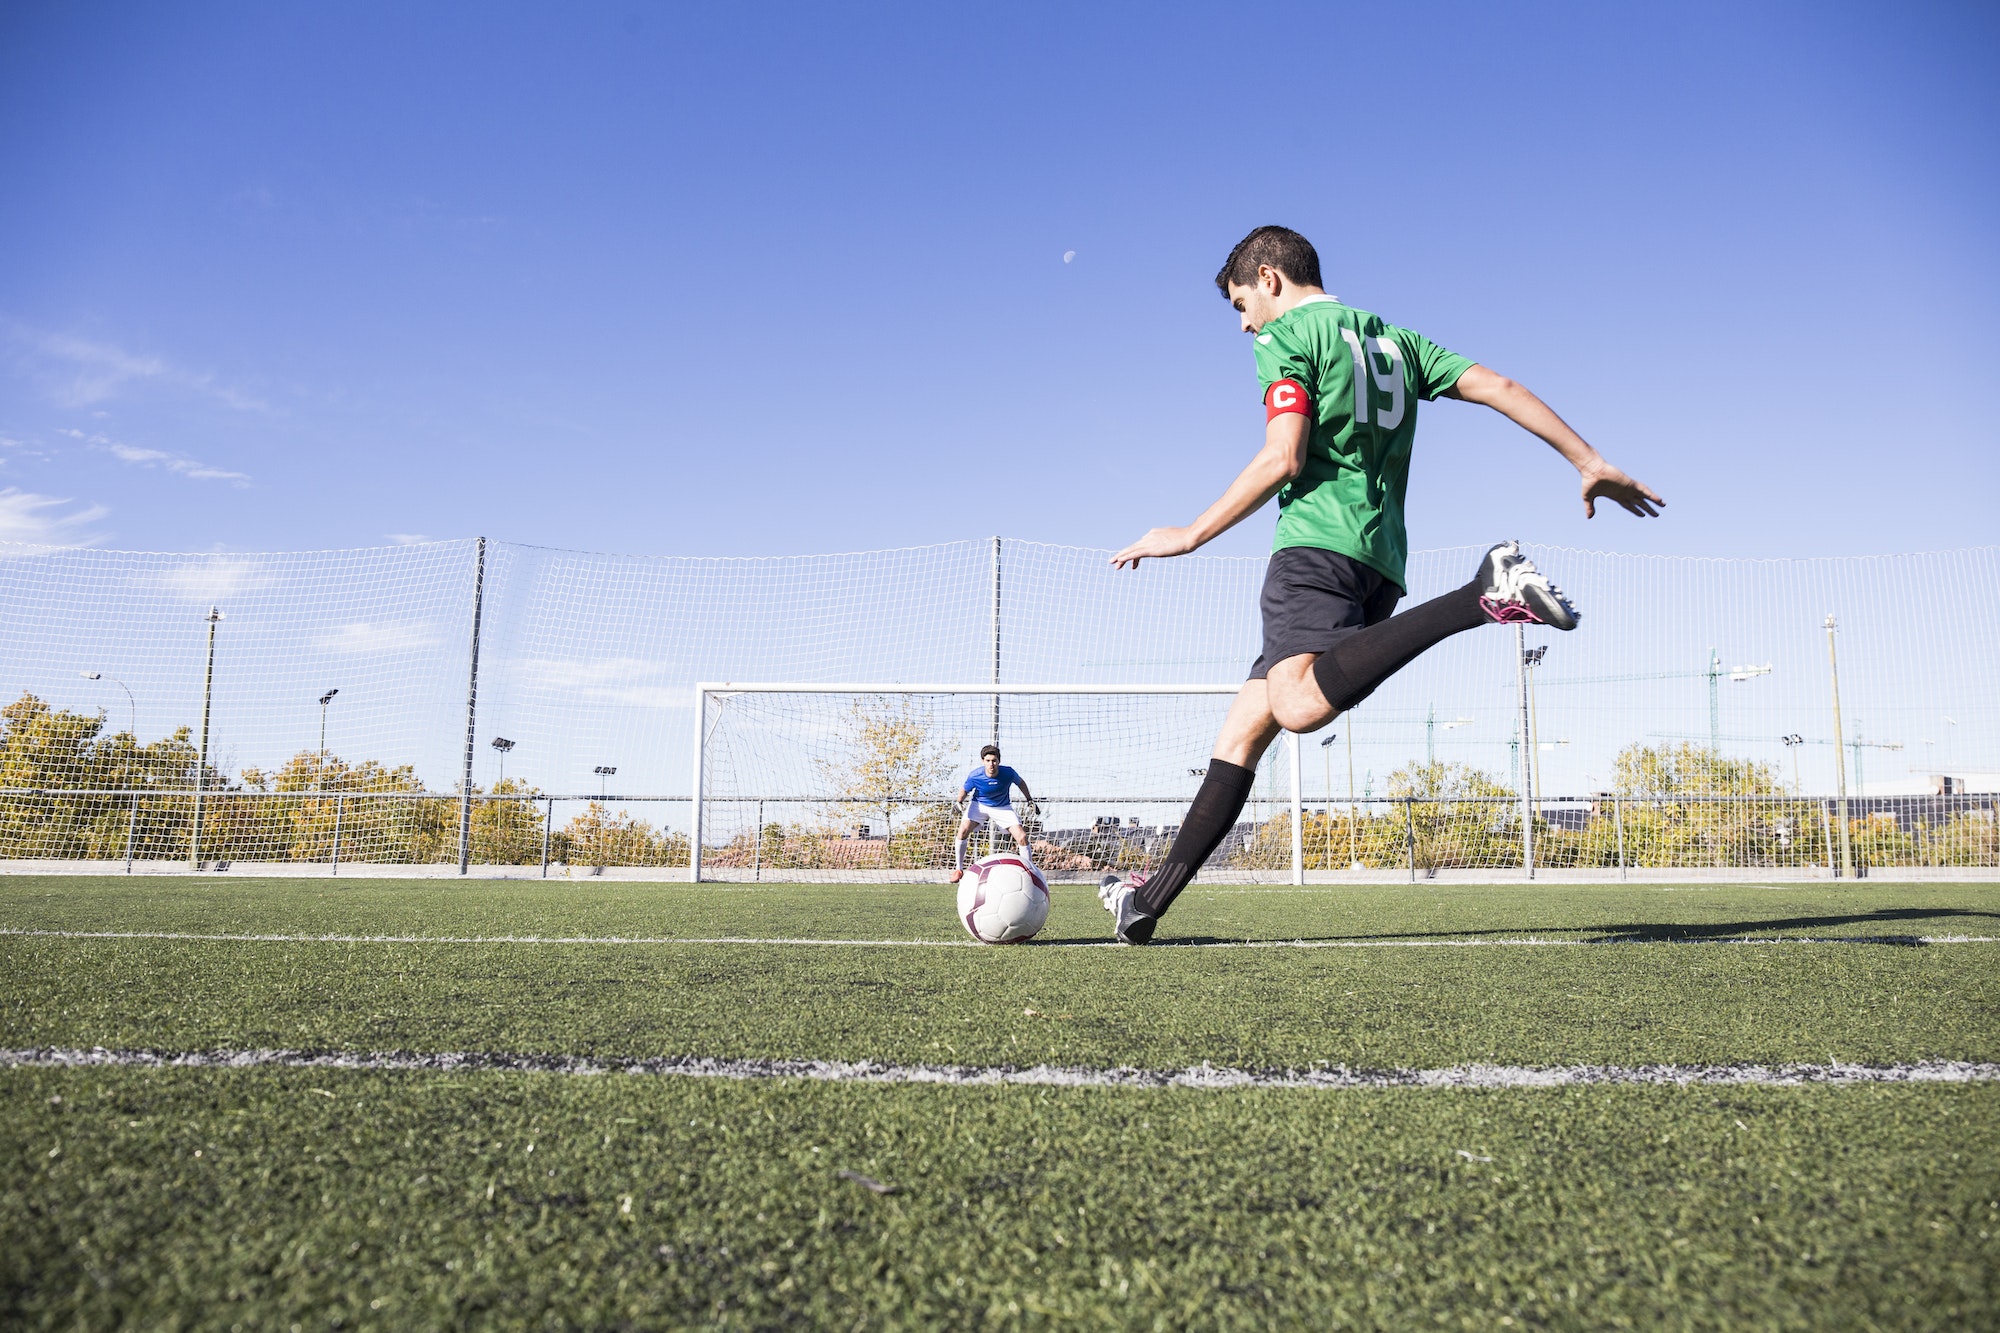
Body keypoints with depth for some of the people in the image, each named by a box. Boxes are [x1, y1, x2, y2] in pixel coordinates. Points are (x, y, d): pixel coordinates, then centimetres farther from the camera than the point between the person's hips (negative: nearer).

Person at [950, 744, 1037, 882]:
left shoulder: (1008, 772, -25)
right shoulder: (974, 776, -26)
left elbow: (1020, 782, -1)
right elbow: (964, 790, -5)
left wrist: (1029, 799, 7)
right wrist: (959, 802, -21)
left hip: (1003, 807, 1)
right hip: (979, 804, -1)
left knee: (1022, 837, -13)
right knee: (963, 829, -24)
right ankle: (958, 869, -6)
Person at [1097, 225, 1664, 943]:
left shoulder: (1287, 335, 4)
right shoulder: (1395, 338, 26)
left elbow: (1282, 460, -9)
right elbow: (1497, 386, 18)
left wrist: (1189, 535, -1)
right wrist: (1591, 464, 19)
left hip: (1317, 541, -9)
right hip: (1381, 559, 9)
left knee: (1298, 702, -34)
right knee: (1242, 730, 8)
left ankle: (1487, 594, -35)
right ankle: (1154, 896, 7)